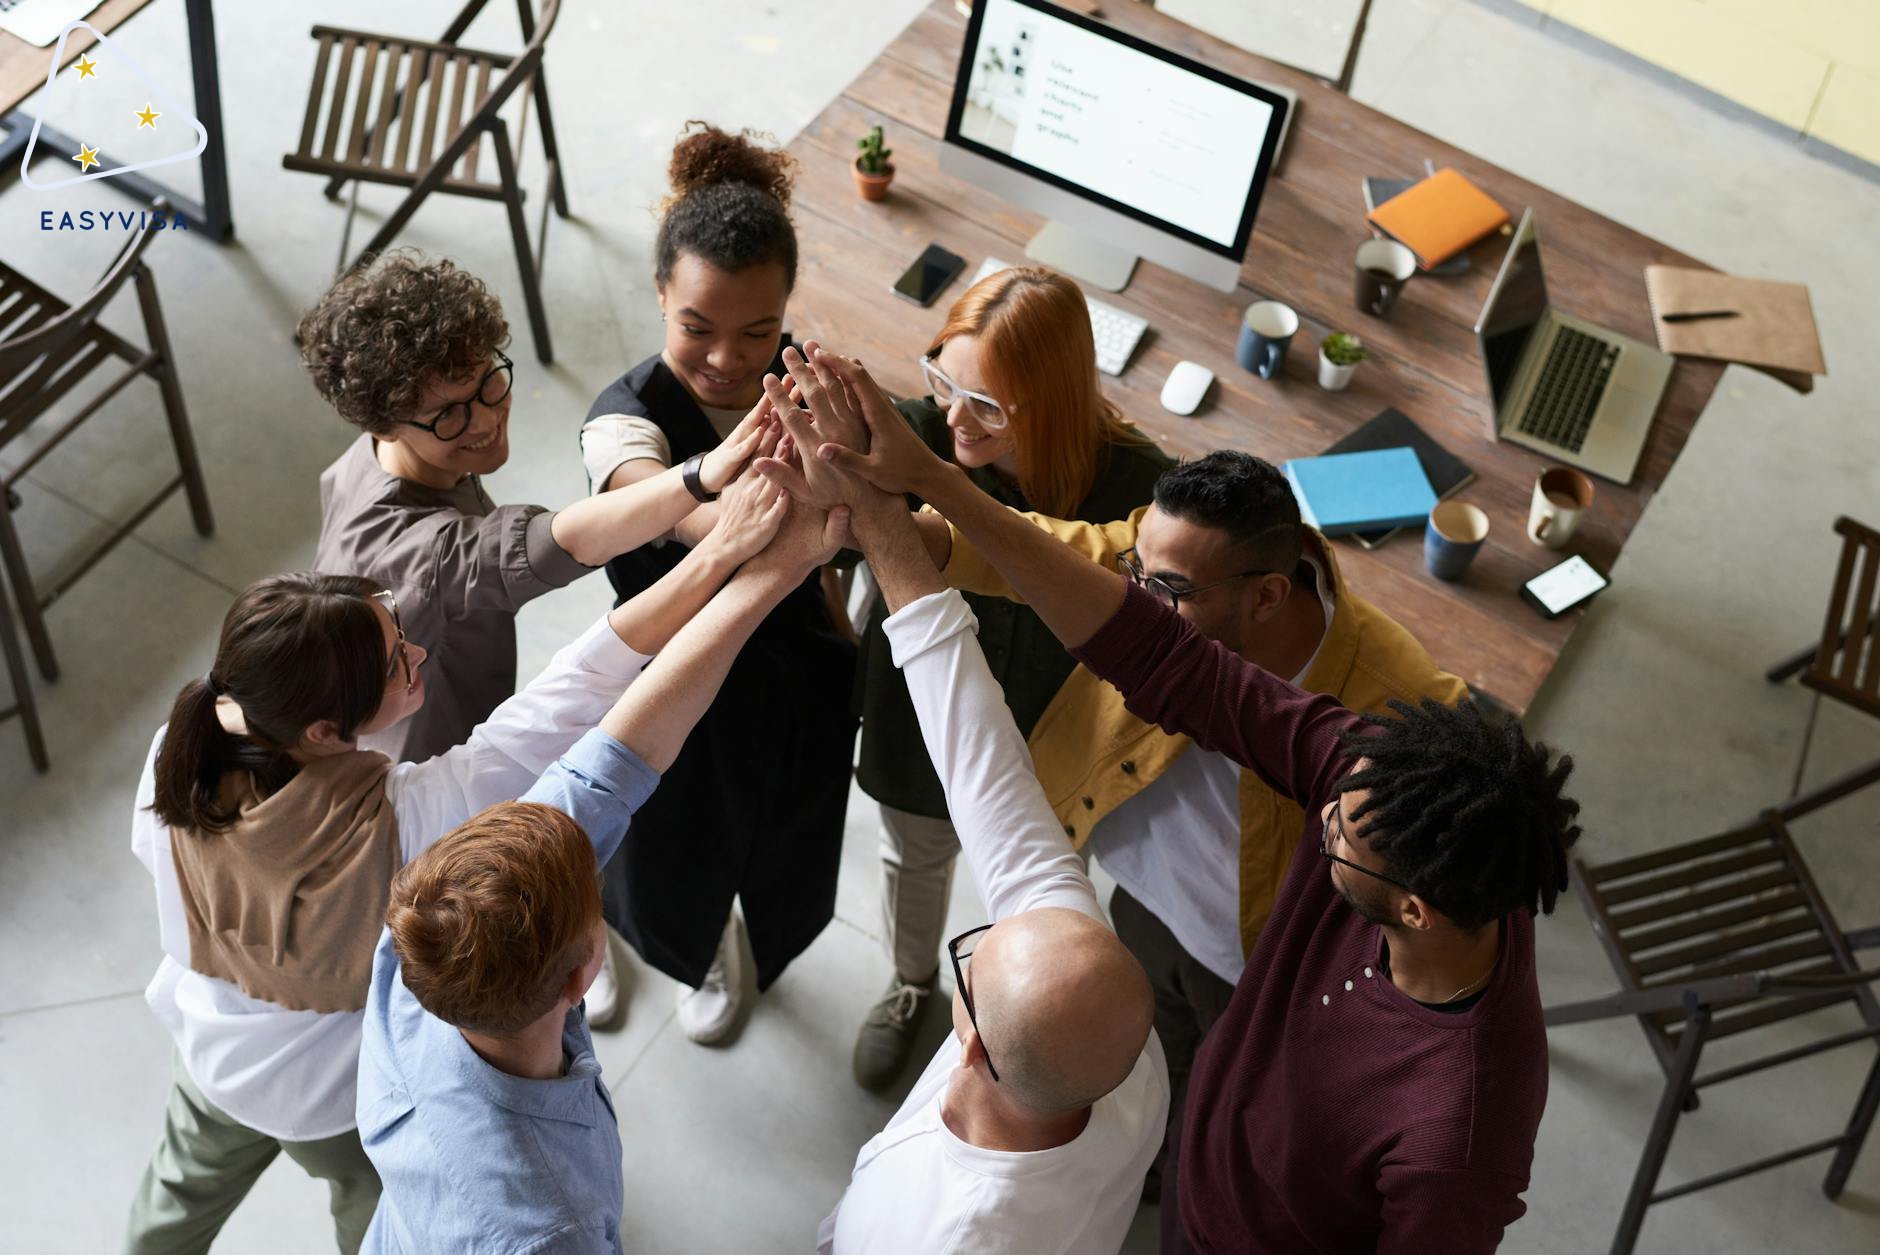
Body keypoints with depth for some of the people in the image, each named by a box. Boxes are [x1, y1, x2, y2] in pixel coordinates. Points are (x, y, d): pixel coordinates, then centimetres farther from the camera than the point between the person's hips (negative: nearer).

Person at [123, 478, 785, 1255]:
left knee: (186, 1187, 37)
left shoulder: (174, 761, -31)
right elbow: (571, 697, -46)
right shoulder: (399, 822, -45)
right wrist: (719, 553, -47)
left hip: (210, 1052, 4)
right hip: (342, 1099, -4)